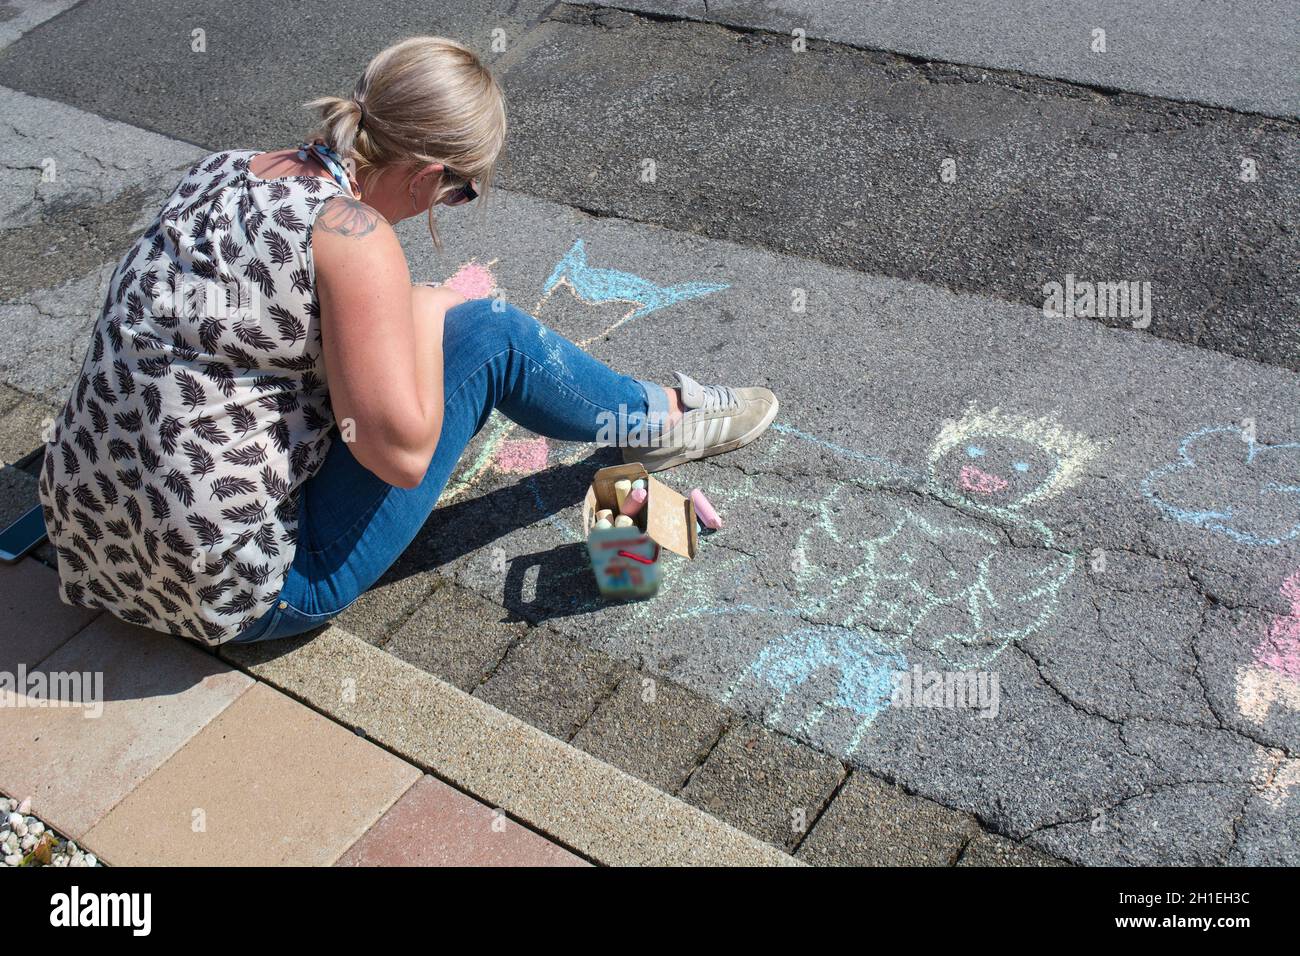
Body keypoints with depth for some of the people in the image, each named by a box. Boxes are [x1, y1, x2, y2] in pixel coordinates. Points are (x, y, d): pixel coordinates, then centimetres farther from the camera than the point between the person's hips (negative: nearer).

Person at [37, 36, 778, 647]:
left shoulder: (226, 170, 1)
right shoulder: (353, 235, -22)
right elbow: (401, 452, -22)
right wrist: (430, 312, -7)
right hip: (244, 595, -8)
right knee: (490, 336, -5)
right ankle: (661, 422, 18)